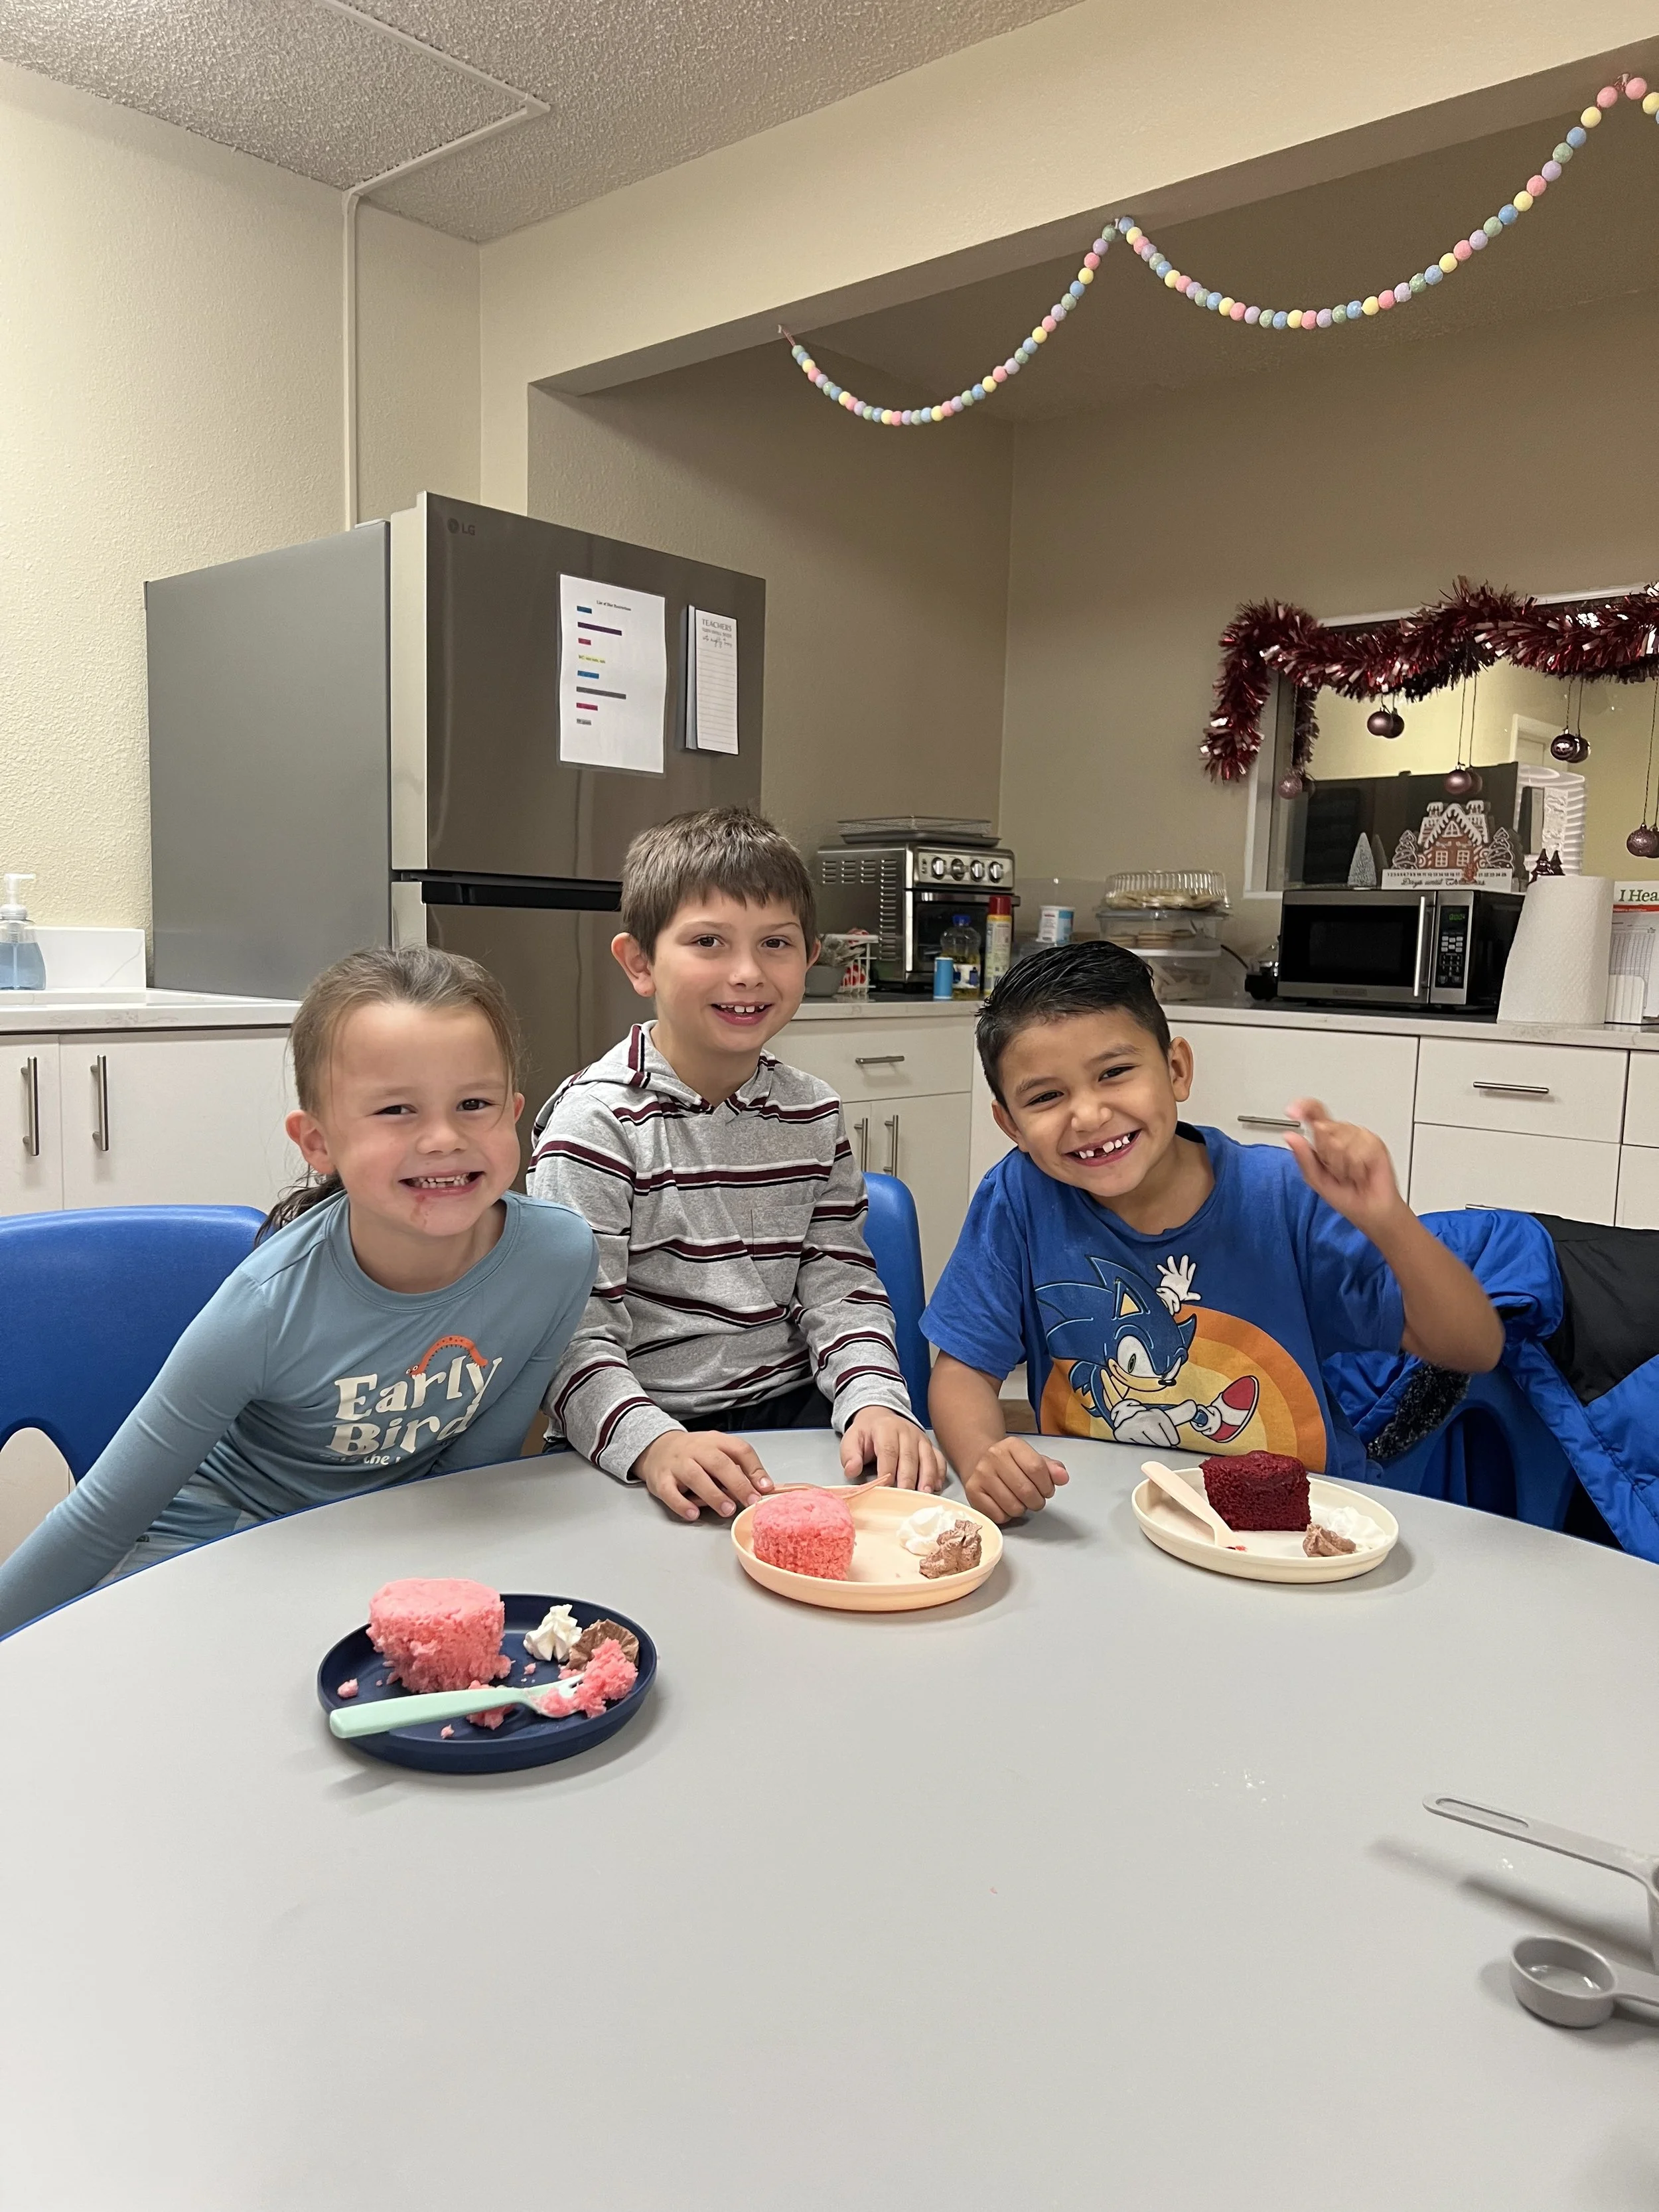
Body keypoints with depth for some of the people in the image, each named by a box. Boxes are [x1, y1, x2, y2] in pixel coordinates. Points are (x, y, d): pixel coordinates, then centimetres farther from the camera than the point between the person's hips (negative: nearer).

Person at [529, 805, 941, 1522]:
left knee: (911, 1478, -18)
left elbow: (839, 1289, 8)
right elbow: (574, 1337, -14)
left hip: (789, 1409, 4)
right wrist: (655, 1444, -31)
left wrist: (876, 1403, -11)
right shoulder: (596, 1119, -9)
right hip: (631, 1440, -4)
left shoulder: (813, 1115, 8)